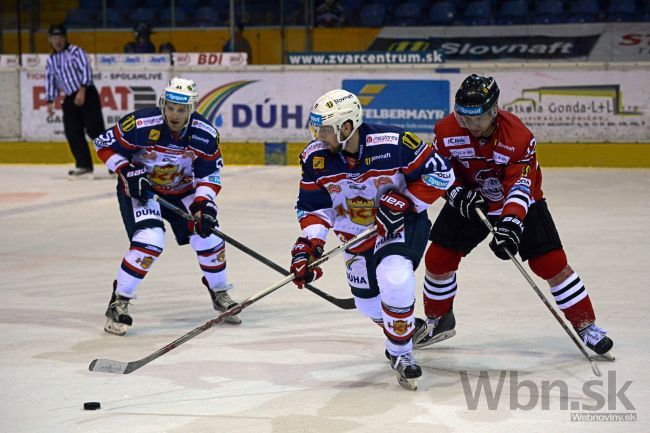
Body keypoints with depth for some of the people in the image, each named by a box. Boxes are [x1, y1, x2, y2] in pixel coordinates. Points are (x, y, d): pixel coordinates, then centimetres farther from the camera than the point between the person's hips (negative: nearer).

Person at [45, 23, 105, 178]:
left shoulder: (75, 51, -5)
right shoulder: (51, 60, 14)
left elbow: (86, 70, -14)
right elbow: (51, 81, 19)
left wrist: (82, 90, -24)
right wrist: (50, 101, 9)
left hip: (87, 94, -6)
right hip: (70, 99, 6)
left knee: (95, 130, -10)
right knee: (73, 133, -3)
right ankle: (84, 166, 2)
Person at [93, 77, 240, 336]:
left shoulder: (205, 134, -17)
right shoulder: (141, 125, -28)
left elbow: (210, 174, -6)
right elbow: (104, 144, -14)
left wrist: (204, 204, -22)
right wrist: (128, 173, -23)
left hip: (182, 190, 4)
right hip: (139, 189, -4)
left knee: (208, 236, -5)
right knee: (150, 240, -25)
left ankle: (220, 295, 21)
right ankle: (118, 303, -13)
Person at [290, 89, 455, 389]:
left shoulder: (393, 144, -27)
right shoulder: (315, 157, -14)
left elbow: (440, 172, -18)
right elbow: (312, 206, -3)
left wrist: (404, 201, -25)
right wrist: (308, 245, -17)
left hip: (403, 224, -5)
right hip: (357, 236, 5)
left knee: (395, 279, -30)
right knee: (368, 303, 13)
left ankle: (401, 354, -9)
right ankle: (407, 328, 48)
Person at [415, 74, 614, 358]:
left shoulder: (518, 136, -30)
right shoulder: (446, 131, -20)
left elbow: (520, 186, -34)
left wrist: (511, 224, -48)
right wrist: (458, 193, -25)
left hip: (521, 202, -3)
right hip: (470, 202, 3)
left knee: (552, 262, -11)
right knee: (438, 258, -2)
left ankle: (586, 325, 1)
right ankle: (438, 321, 23)